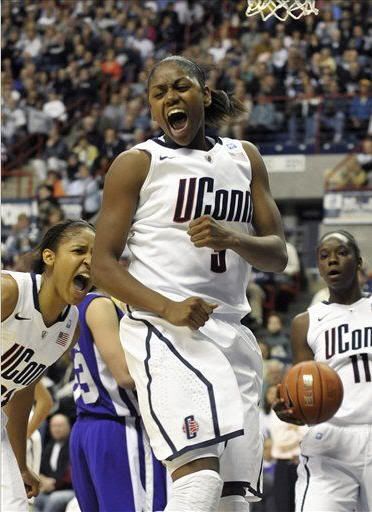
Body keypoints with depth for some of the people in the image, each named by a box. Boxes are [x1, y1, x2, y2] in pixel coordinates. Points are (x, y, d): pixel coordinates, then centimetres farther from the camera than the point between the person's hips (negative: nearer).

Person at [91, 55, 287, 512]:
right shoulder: (136, 164, 1)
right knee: (200, 474, -26)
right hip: (162, 331, -6)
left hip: (232, 332, 6)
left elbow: (277, 256, 11)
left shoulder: (244, 158, 15)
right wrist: (168, 308, -19)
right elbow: (103, 265, -3)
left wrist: (232, 239, -11)